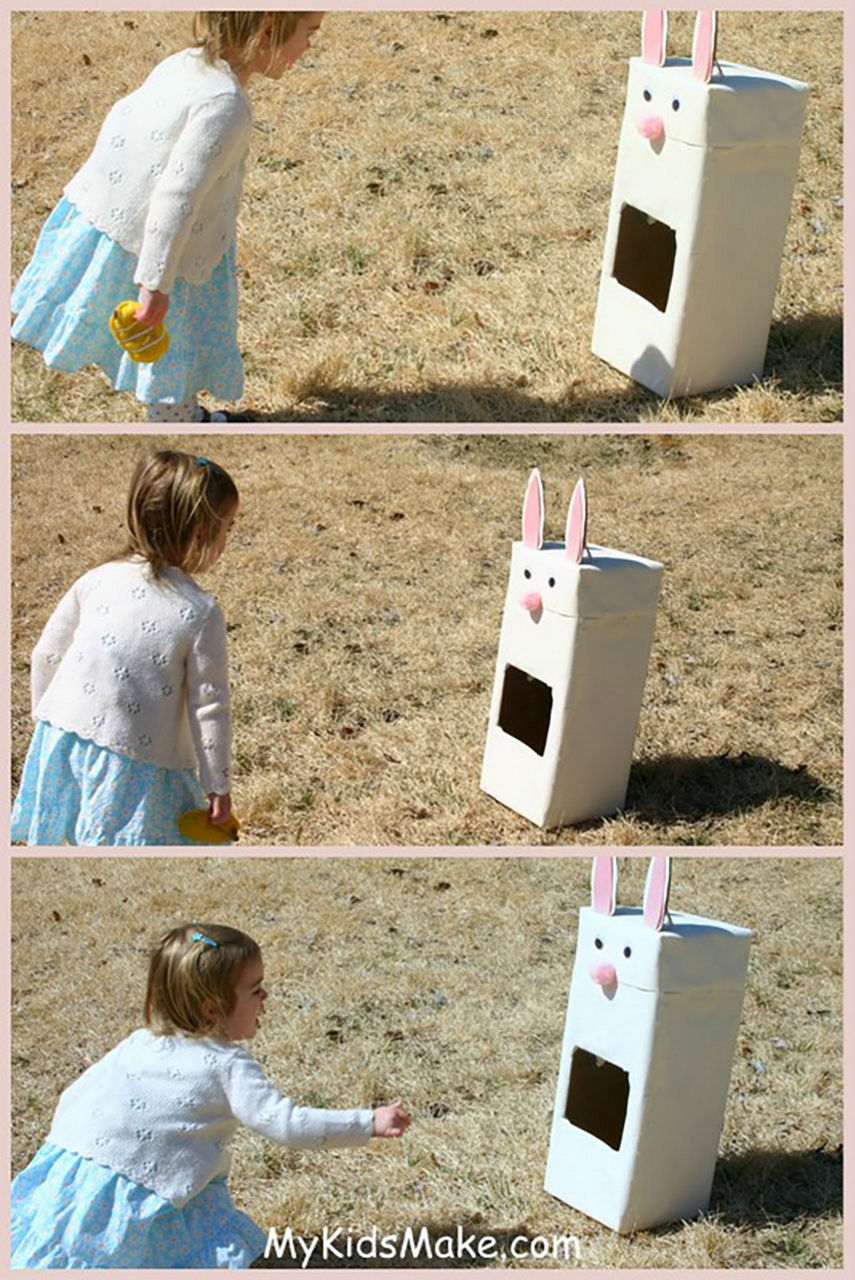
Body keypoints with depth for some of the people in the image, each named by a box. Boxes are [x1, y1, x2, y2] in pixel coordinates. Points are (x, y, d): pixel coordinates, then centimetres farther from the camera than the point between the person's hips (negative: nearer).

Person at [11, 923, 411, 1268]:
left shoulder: (139, 1043, 14)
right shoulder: (228, 1066, -6)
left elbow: (74, 1096, 19)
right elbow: (282, 1123, -12)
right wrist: (369, 1124, -10)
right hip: (129, 1200, -7)